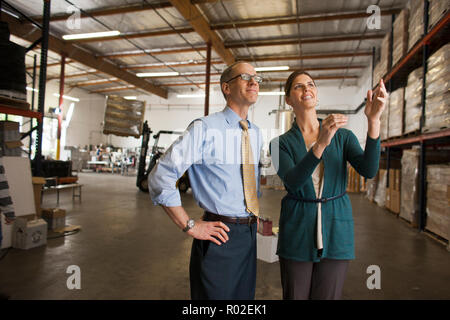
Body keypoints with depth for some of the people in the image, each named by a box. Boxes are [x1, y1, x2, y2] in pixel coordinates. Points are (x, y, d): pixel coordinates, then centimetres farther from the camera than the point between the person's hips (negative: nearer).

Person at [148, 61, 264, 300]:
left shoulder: (256, 133, 9)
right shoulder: (205, 128, -14)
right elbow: (160, 177, -17)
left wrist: (257, 218, 14)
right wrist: (190, 226, -15)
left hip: (249, 234, 7)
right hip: (219, 235, -6)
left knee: (245, 295, 20)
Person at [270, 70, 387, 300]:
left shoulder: (343, 136, 4)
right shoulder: (280, 143, -1)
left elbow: (369, 170, -13)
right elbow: (293, 181, -18)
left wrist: (373, 120, -25)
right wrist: (321, 144, -33)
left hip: (336, 229, 1)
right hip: (297, 231, -1)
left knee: (327, 296, 10)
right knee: (295, 296, 10)